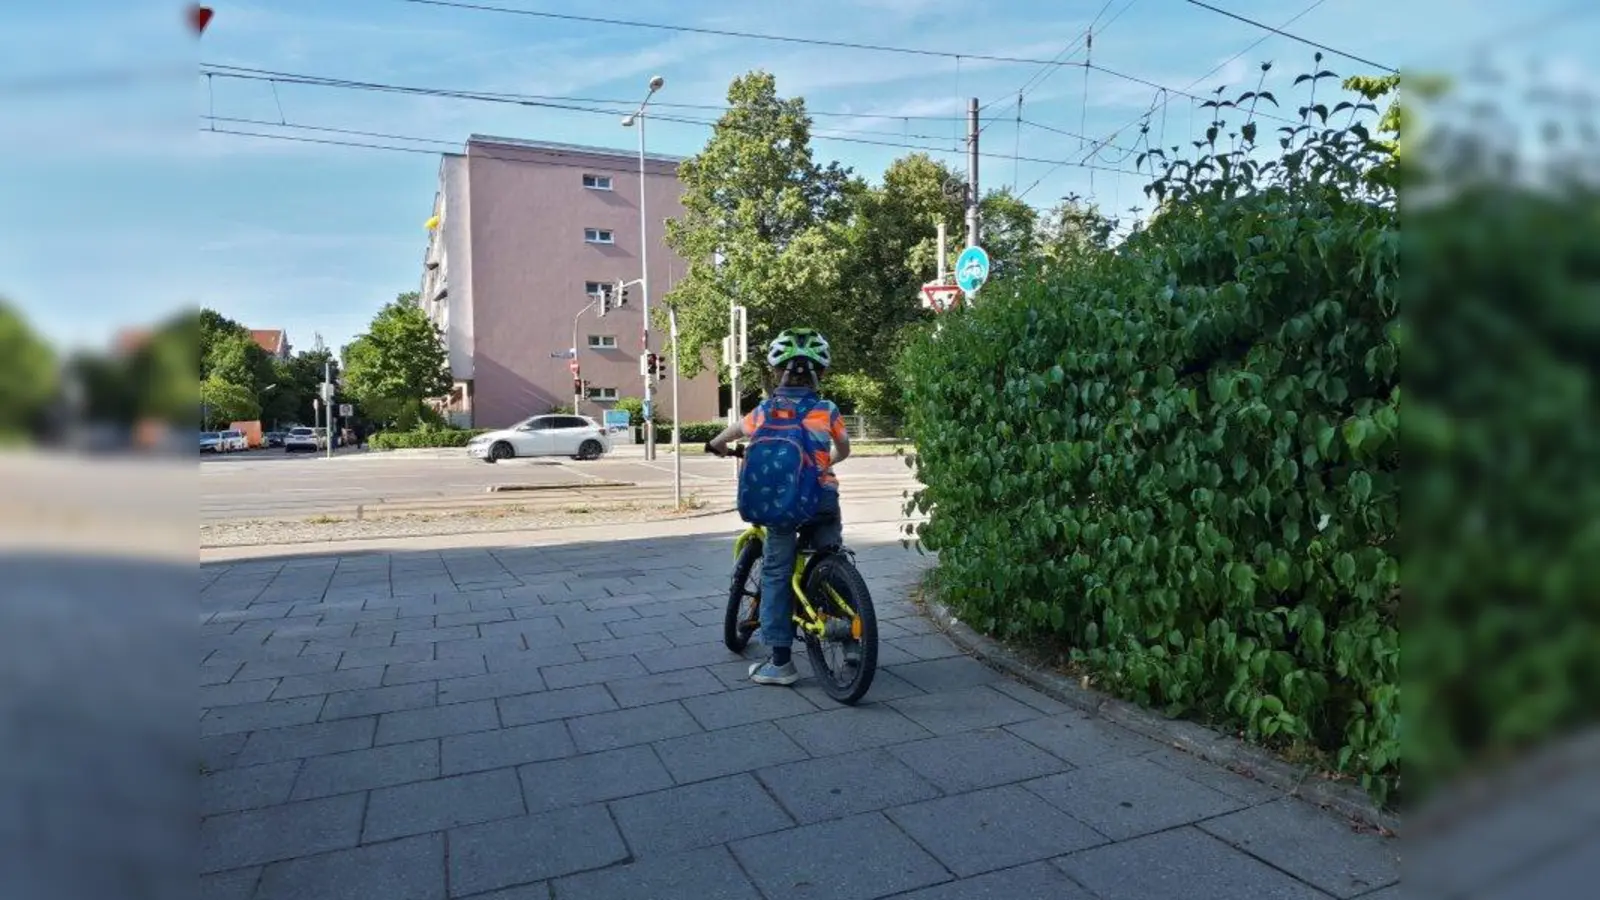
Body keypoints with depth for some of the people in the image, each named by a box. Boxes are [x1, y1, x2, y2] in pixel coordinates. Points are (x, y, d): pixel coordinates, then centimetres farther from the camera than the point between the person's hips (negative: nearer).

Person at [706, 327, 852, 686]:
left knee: (776, 573, 5)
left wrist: (716, 444, 48)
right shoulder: (828, 410, 2)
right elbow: (844, 451, 18)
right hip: (823, 500, 1)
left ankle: (781, 661, 4)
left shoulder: (765, 410, 4)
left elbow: (737, 429, 26)